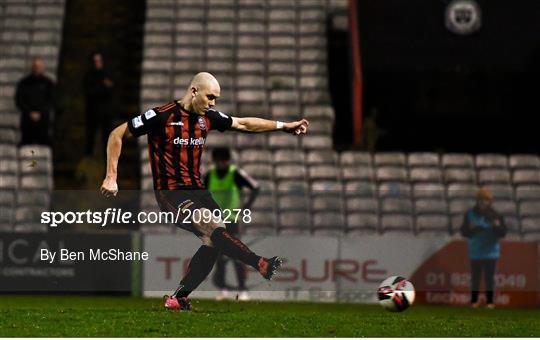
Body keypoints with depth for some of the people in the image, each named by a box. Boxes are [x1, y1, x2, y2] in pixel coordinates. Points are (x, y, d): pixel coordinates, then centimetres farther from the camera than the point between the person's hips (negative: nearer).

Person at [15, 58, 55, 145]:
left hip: (43, 120, -1)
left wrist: (40, 113, -11)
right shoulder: (23, 83, 8)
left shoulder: (48, 83, 6)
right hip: (27, 121, 1)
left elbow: (52, 102, 3)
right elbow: (19, 101, 5)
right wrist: (30, 113, -9)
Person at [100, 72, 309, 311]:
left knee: (213, 242, -6)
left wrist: (284, 126, 15)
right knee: (213, 228, -26)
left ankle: (177, 299, 4)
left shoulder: (207, 117, 8)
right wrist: (111, 177, -10)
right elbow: (117, 135, -7)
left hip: (197, 190, 8)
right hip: (170, 193, -8)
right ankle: (261, 265, -30)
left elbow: (244, 124, 19)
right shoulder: (161, 116, -12)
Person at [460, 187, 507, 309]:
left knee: (489, 278, 2)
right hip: (475, 252, 0)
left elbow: (502, 233, -3)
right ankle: (474, 301, 9)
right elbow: (464, 232, -2)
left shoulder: (495, 215, -2)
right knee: (475, 277, 3)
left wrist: (498, 226, -23)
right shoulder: (470, 214, -1)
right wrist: (471, 228, -22)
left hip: (491, 252, 0)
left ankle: (490, 301, 7)